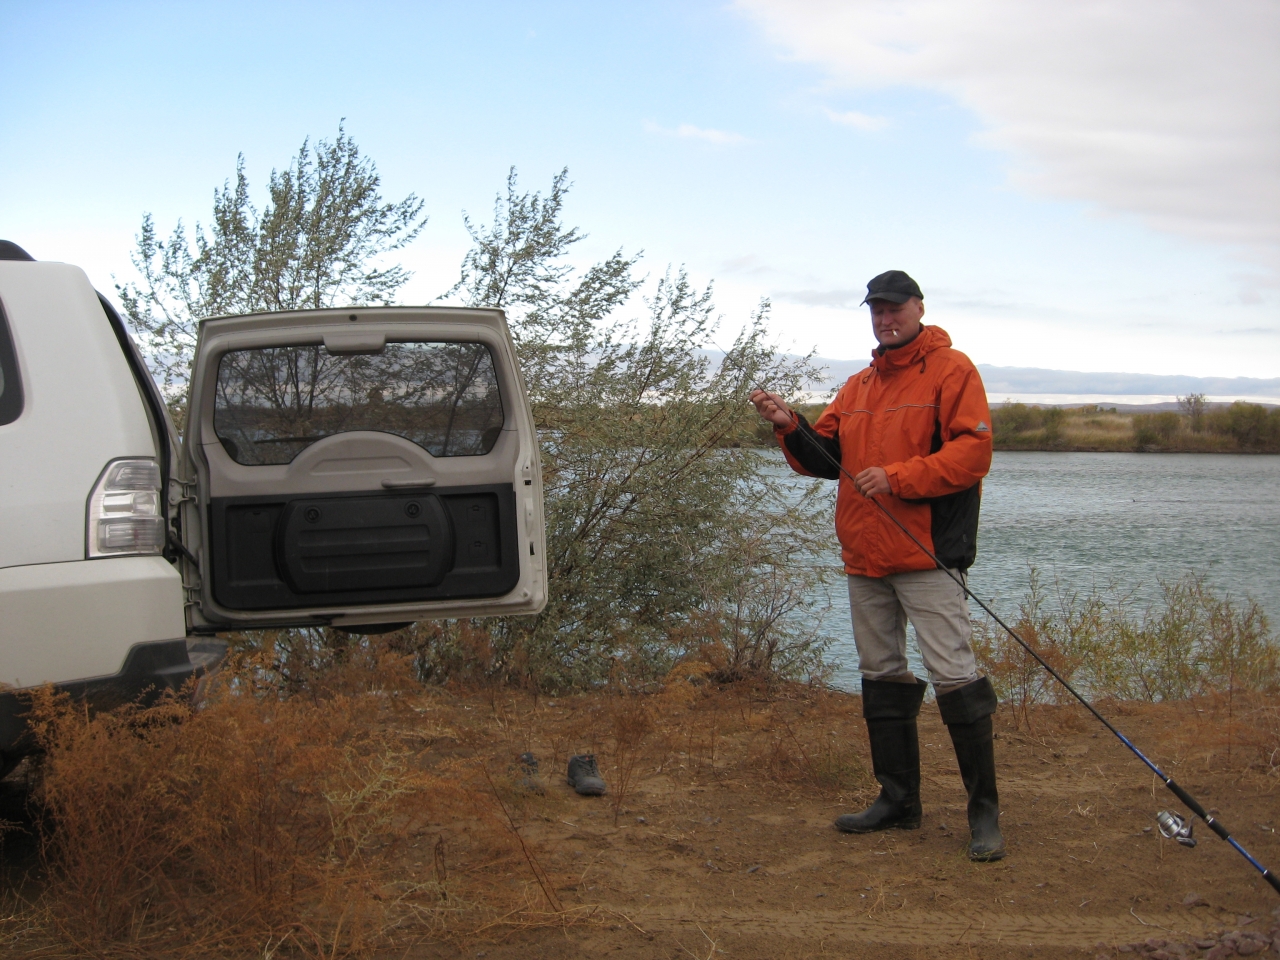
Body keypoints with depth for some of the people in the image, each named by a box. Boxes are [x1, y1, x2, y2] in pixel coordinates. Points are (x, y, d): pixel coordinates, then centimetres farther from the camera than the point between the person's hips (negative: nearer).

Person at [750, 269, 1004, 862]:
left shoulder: (950, 370, -3)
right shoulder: (858, 386, 18)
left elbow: (972, 451, -14)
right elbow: (826, 458, 16)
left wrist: (897, 476, -19)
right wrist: (791, 428, -2)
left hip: (927, 553, -8)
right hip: (865, 557, 8)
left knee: (953, 675, -10)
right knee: (880, 676, 12)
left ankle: (984, 810, -2)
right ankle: (898, 799, 23)